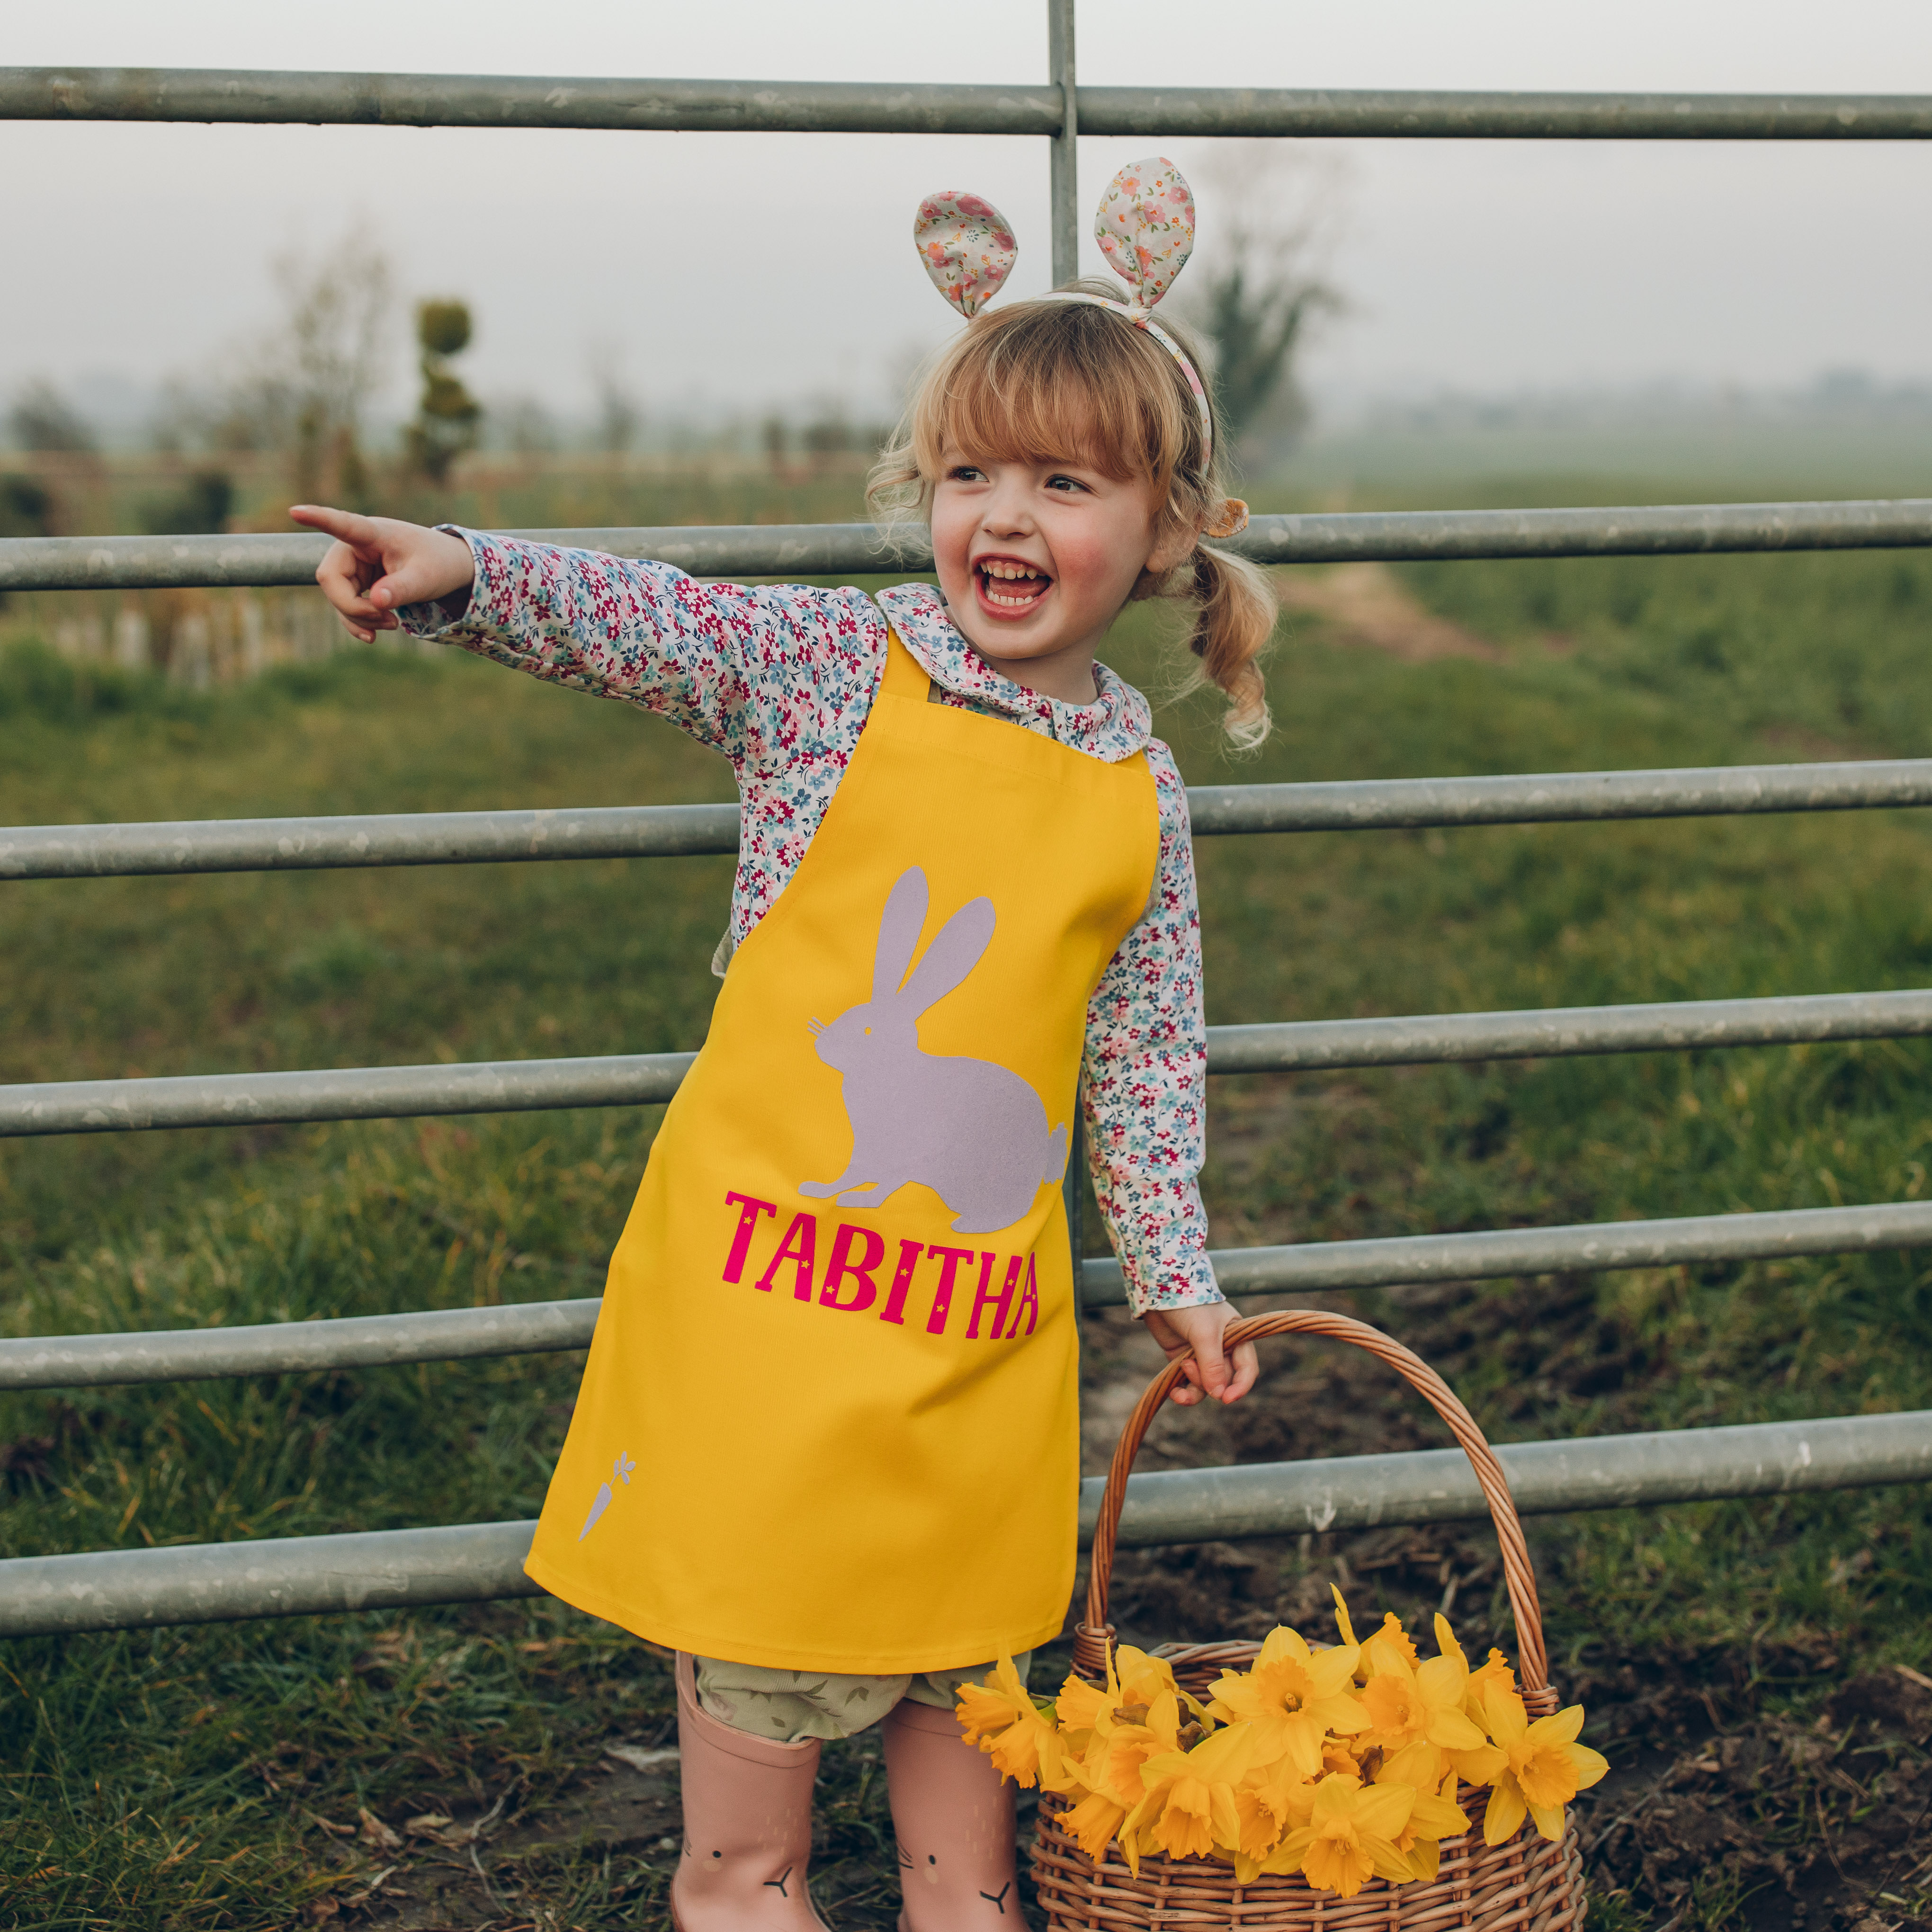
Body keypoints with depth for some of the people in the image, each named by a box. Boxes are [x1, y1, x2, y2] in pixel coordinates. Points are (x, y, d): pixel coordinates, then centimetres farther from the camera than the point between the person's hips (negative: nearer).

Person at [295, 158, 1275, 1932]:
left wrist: (1174, 1277, 12)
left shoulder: (1139, 788, 3)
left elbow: (1147, 1055, 10)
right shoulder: (831, 665, -4)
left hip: (989, 1289, 3)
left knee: (967, 1621, 15)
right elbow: (625, 618, -13)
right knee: (759, 1593, 6)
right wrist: (460, 574, -32)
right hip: (773, 1248, -3)